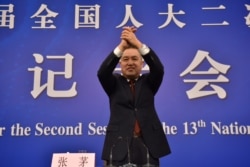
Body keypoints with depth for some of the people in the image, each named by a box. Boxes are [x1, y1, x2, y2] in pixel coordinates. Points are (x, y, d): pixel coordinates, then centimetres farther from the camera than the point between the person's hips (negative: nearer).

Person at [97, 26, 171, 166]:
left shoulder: (148, 82, 11)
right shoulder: (114, 83, 9)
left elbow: (159, 69, -9)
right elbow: (102, 72, -11)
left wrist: (138, 43, -19)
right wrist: (122, 46, -21)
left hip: (147, 146, 1)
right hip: (119, 146, -1)